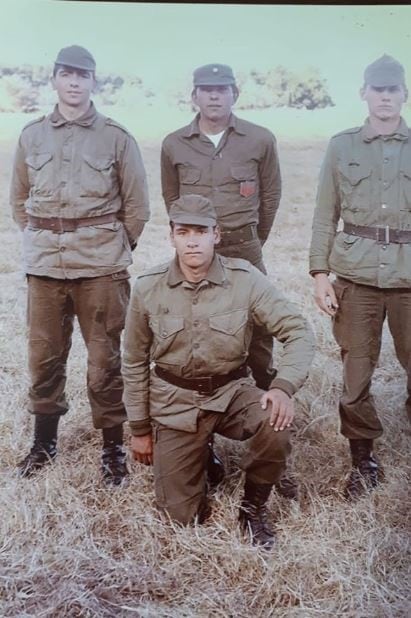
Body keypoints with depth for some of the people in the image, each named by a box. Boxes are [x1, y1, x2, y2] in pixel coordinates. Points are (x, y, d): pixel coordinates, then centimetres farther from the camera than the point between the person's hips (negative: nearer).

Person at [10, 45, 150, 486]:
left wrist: (113, 250, 4)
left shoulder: (116, 137, 0)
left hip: (101, 266, -2)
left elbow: (136, 207, 4)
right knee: (44, 354, 11)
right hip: (44, 265, 3)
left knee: (105, 358, 3)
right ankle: (44, 440, 28)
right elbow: (19, 201, 16)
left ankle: (113, 446, 17)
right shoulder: (31, 136, 7)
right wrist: (41, 241, 10)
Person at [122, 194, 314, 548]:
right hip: (175, 402, 0)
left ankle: (253, 508, -1)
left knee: (276, 424, -32)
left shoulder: (245, 279, -14)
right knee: (183, 515, 0)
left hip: (231, 392, 0)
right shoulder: (148, 288, -10)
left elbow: (298, 332, -13)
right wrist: (140, 429, 6)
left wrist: (284, 385, -32)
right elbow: (135, 363, 2)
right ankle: (187, 452, 34)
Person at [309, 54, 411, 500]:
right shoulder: (342, 146, 7)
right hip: (356, 274, 0)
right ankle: (363, 459, 23)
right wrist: (319, 273, 0)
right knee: (356, 372, 5)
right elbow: (325, 214, 7)